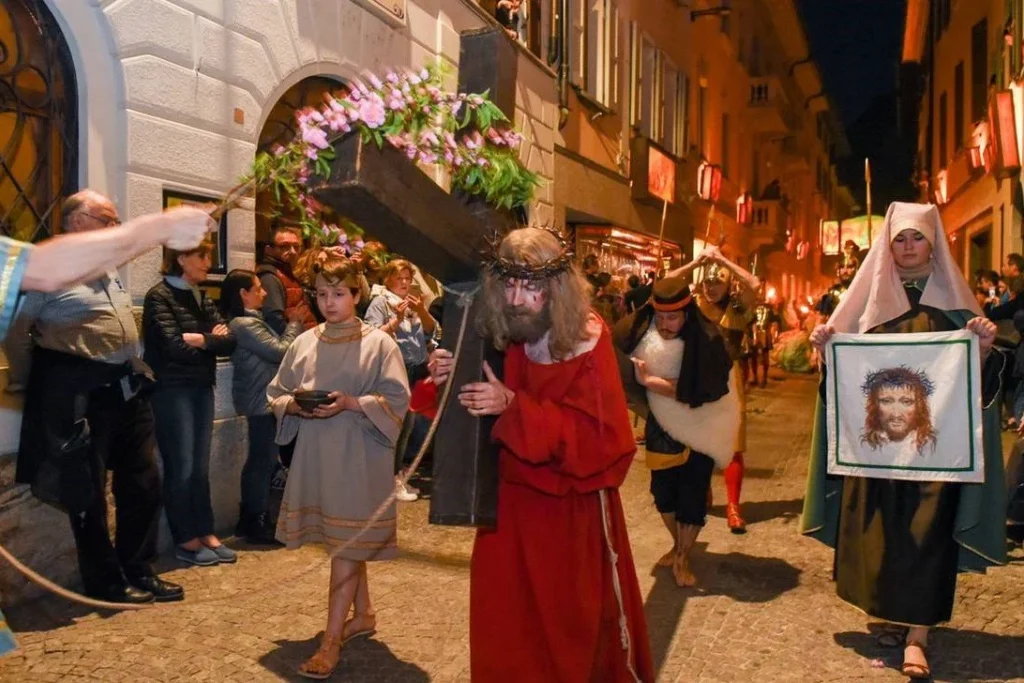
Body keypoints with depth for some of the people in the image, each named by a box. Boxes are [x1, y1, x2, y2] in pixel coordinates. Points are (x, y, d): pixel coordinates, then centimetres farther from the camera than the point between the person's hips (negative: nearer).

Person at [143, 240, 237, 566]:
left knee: (201, 466, 11)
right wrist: (212, 341, -4)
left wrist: (200, 340, -13)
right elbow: (175, 348, -18)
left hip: (202, 388, 6)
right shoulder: (159, 297, -8)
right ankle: (185, 540, 11)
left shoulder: (202, 298, 13)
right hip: (172, 390, -6)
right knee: (181, 467, 0)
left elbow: (229, 341, 4)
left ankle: (206, 533, 19)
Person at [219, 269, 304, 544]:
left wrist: (292, 325, 7)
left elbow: (272, 351, 15)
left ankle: (249, 520, 23)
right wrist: (295, 324, -5)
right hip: (262, 401, -11)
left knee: (258, 461, 15)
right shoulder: (245, 324, -17)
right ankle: (256, 524, 3)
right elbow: (280, 352, -17)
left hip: (262, 399, 11)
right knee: (263, 461, -5)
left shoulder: (250, 320, 16)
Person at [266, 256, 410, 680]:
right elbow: (277, 394, 12)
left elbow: (397, 400, -10)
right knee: (344, 541, 15)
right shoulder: (304, 343, 8)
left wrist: (351, 403, -22)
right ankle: (362, 615, 33)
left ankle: (332, 640, 1)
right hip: (314, 453, 5)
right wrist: (294, 404, -10)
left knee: (346, 545, -4)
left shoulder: (379, 344, -5)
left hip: (358, 455, -5)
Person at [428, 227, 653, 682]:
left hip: (568, 512, -4)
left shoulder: (586, 341, -17)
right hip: (508, 503, 4)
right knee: (502, 626, 13)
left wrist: (513, 405, -32)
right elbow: (473, 414, 5)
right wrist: (448, 381, -17)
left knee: (568, 629, 12)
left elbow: (596, 440, -23)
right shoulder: (498, 337, -4)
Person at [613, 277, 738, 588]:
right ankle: (678, 545, 35)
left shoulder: (707, 340, -24)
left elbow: (695, 392, -28)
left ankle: (682, 557, 19)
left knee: (692, 496, 0)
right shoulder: (642, 330, -14)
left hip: (700, 428, -3)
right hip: (661, 426, 4)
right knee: (663, 491, 11)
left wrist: (651, 381, -27)